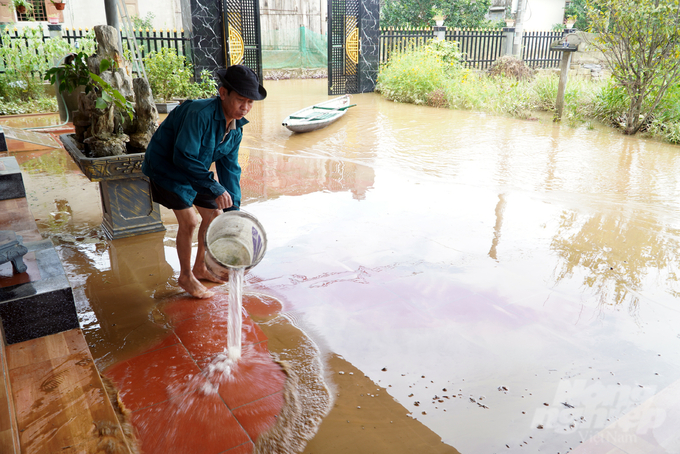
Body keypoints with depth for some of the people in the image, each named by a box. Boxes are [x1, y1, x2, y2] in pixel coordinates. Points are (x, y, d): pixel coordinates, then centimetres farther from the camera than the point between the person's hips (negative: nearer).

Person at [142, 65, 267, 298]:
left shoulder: (236, 129, -7)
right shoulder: (199, 114, -33)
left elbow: (230, 169, -1)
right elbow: (184, 157, -36)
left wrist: (234, 211, -4)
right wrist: (215, 189, -37)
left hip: (195, 170, 8)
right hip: (166, 166, -8)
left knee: (214, 214, 9)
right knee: (188, 221, -12)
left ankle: (200, 267, 30)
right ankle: (185, 276, 10)